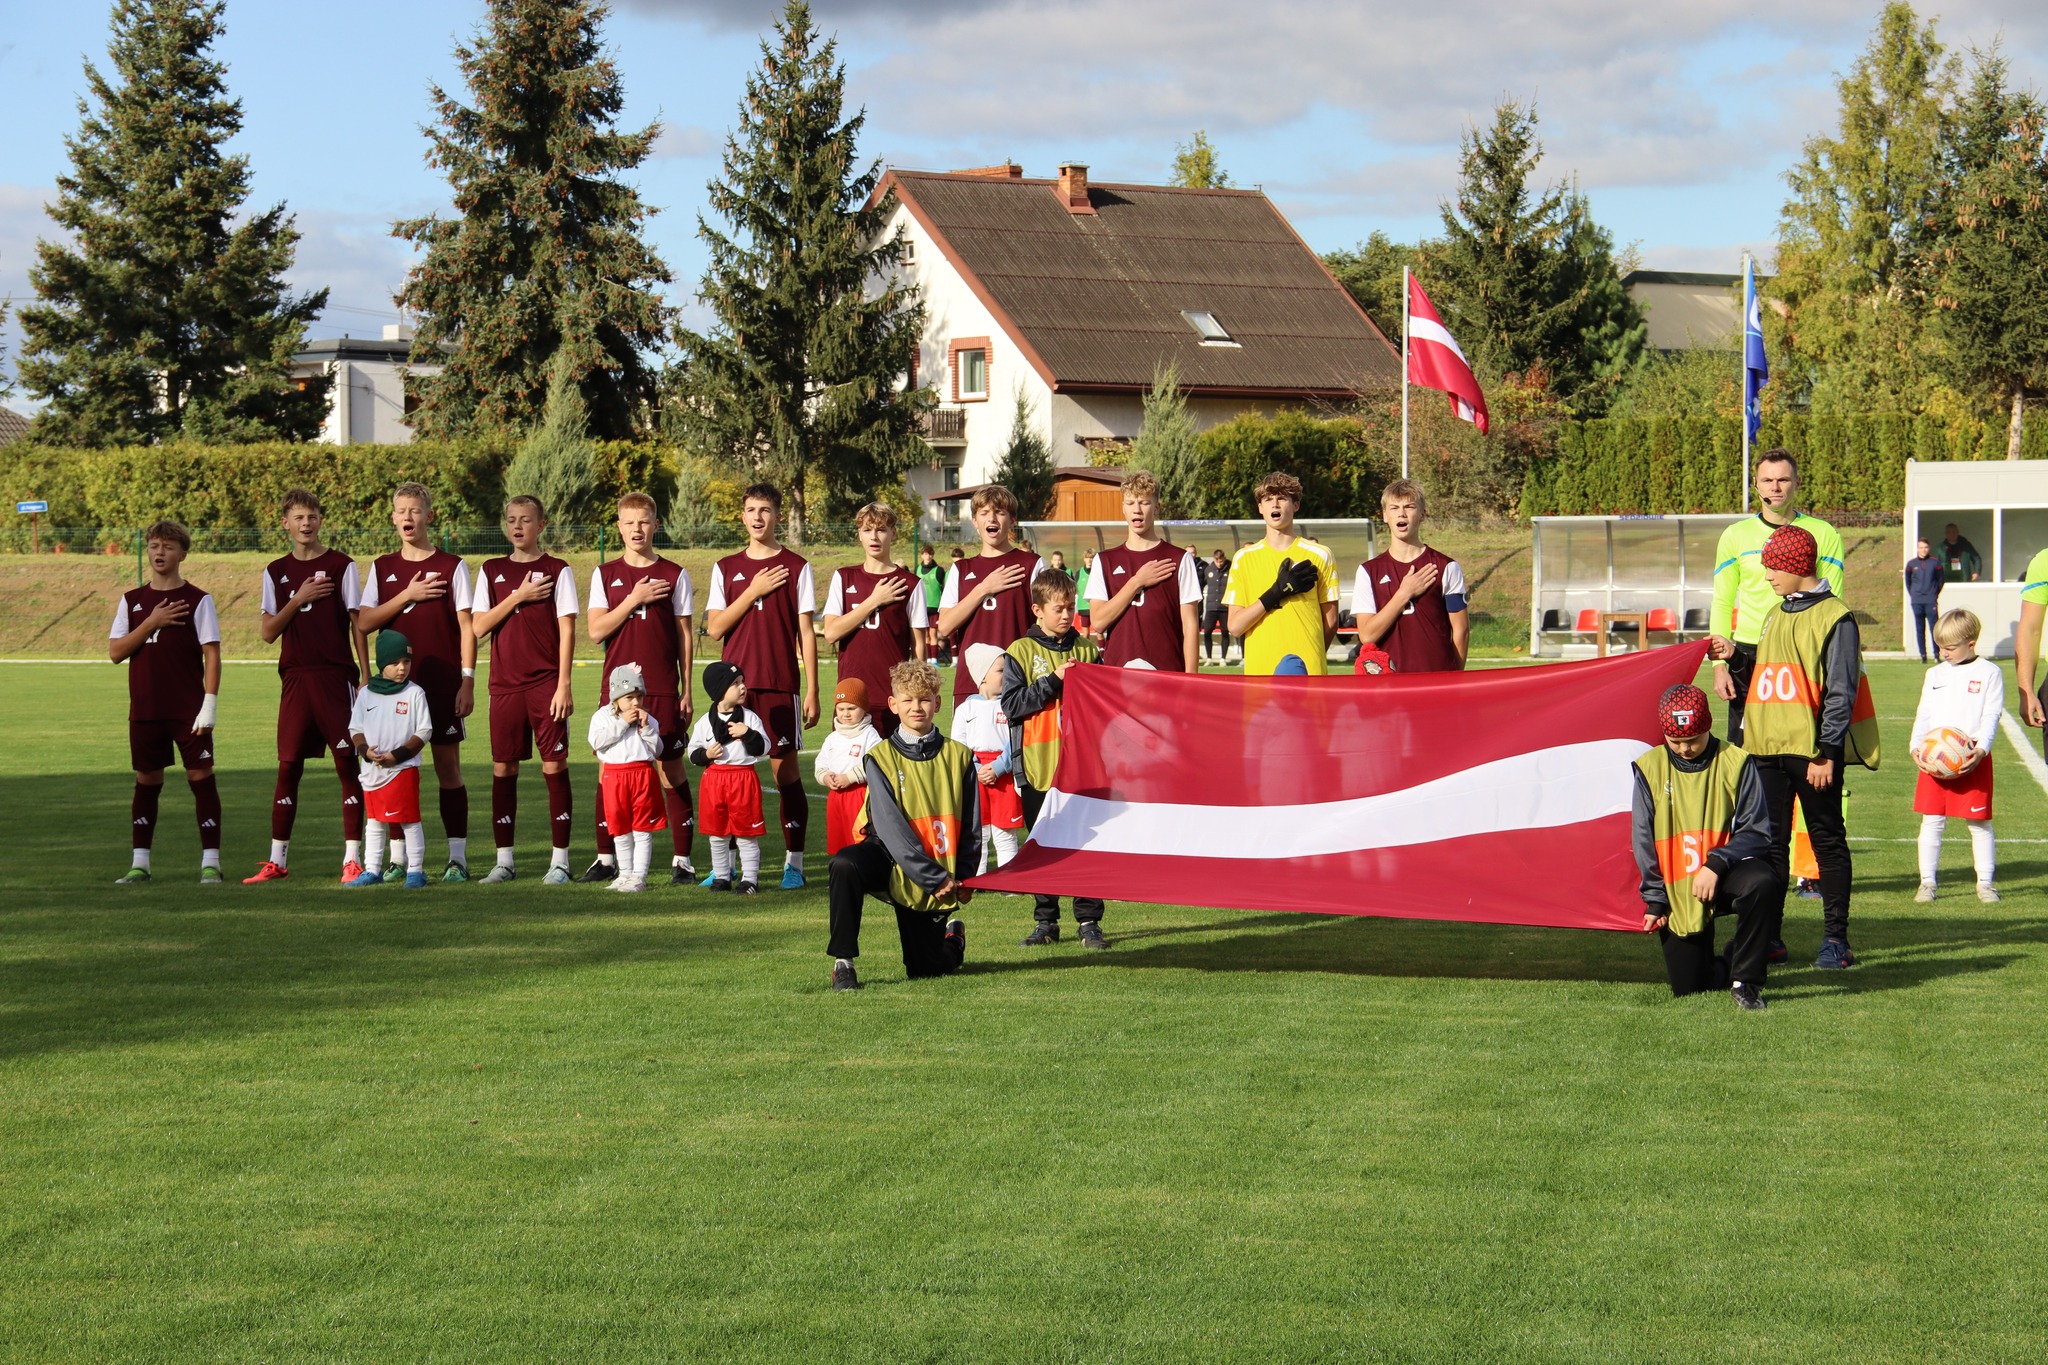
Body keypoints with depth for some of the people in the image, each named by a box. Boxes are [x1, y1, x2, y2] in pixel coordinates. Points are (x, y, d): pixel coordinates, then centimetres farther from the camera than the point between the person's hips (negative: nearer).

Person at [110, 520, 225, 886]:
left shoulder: (198, 600, -1)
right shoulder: (131, 601, 10)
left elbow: (211, 655, -5)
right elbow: (115, 652, 2)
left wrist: (210, 704, -13)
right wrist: (151, 623, -9)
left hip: (189, 710, -3)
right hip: (145, 710, 3)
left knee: (201, 776, -6)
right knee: (147, 781, 7)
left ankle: (210, 862, -4)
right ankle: (139, 863, 13)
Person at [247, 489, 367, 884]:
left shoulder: (341, 566, 1)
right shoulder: (276, 571, 11)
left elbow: (357, 623, 0)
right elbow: (268, 632, 6)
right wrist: (298, 600, -8)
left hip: (336, 677, -3)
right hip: (296, 679, 3)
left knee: (347, 764, -4)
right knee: (288, 767, 4)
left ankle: (352, 858, -2)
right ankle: (277, 860, 9)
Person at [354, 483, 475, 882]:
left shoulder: (451, 566, 2)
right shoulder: (382, 568, 11)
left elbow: (466, 627, 0)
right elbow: (364, 624, 3)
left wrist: (467, 681, -7)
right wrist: (407, 596, -8)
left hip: (442, 683, -3)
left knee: (448, 766, -2)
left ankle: (458, 856, 0)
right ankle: (399, 858, 7)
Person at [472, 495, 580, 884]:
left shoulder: (556, 571, 3)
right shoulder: (492, 571, 12)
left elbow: (567, 631, -2)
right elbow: (478, 627, 3)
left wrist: (564, 685, -9)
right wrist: (518, 597, -7)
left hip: (546, 684, -3)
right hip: (505, 684, 3)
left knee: (554, 767, -3)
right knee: (503, 770, 3)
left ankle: (559, 859, 2)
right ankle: (504, 860, 9)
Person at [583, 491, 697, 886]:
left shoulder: (674, 575, 5)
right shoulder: (605, 575, 9)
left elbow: (685, 635, 6)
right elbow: (596, 630, 0)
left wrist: (687, 690, 2)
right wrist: (634, 600, -10)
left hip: (662, 689, -2)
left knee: (671, 768, -2)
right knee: (609, 768, 2)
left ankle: (682, 858, 1)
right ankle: (605, 858, 10)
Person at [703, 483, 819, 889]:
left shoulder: (796, 567, 4)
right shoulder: (726, 568, 11)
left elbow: (806, 633, 2)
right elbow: (714, 628, 3)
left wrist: (812, 691, -3)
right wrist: (753, 592, -8)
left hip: (779, 686, -2)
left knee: (785, 768, -2)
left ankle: (794, 862, 2)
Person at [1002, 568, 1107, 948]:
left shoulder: (1088, 650, 8)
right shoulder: (1021, 653, 1)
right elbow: (1012, 705, -8)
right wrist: (1054, 680, -14)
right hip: (1039, 767, -1)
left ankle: (1088, 920, 5)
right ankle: (1045, 921, 15)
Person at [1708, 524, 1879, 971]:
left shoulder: (1834, 619, -7)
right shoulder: (1775, 616, 17)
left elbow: (1840, 694, -11)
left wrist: (1827, 753, -15)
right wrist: (1734, 655, 9)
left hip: (1812, 751, -7)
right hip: (1767, 749, 7)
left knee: (1827, 841, 1)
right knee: (1770, 842, 8)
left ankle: (1835, 938, 4)